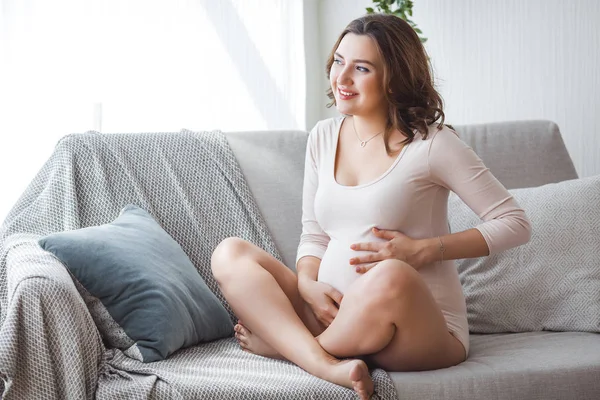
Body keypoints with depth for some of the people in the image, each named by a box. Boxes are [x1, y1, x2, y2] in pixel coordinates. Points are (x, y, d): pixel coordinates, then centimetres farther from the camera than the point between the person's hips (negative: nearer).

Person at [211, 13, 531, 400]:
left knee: (391, 277, -39)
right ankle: (327, 364, -31)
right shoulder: (323, 137, 11)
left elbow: (515, 223, -3)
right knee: (230, 253, -9)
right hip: (332, 312, 6)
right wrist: (308, 283, -6)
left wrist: (424, 249, -12)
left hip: (423, 329, -5)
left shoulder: (430, 143, -6)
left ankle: (282, 342, -11)